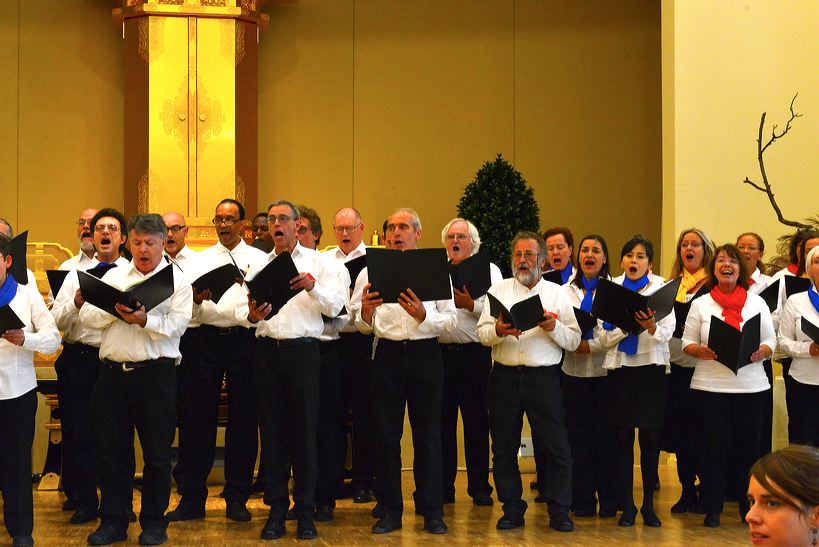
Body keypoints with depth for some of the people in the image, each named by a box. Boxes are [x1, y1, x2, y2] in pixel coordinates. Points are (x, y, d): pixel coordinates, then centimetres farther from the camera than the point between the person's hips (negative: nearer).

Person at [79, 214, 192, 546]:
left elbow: (177, 325, -9)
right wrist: (116, 309, -13)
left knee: (156, 451, 3)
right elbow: (87, 316, 4)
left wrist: (144, 320, -23)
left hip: (155, 373, -3)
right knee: (110, 448, 6)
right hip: (112, 371, 3)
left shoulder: (177, 281, 5)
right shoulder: (113, 276, 14)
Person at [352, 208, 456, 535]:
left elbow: (449, 320, -1)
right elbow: (362, 326, 5)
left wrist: (423, 315, -18)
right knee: (387, 434, 4)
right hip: (387, 354, 1)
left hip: (425, 354, -1)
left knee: (427, 434, 3)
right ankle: (390, 510, 13)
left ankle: (432, 511, 12)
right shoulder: (371, 272, 7)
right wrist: (366, 313, -16)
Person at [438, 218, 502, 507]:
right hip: (439, 351, 2)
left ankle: (479, 488, 8)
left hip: (474, 354, -2)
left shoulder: (488, 270, 8)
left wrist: (469, 304, -16)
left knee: (476, 422, 0)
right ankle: (443, 487, 12)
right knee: (442, 421, 4)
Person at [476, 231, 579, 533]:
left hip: (544, 377, -1)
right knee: (504, 448, 6)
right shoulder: (498, 290, 11)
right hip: (505, 376, 1)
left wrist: (553, 328, -17)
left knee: (556, 446, -3)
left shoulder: (557, 293, 8)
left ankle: (559, 511, 7)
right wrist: (498, 331, -18)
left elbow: (574, 340, 1)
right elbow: (482, 333, 3)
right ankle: (512, 509, 16)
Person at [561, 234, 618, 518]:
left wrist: (590, 346, -15)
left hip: (605, 370, -2)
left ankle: (609, 500, 9)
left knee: (606, 434, 0)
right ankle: (583, 500, 9)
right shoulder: (566, 291, 12)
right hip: (574, 371, 2)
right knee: (578, 435, 3)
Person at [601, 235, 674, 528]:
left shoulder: (660, 289, 5)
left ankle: (648, 505, 10)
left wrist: (651, 326, -26)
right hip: (620, 368, 1)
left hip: (651, 368, -1)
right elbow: (605, 337, 0)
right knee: (622, 438, 2)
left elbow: (667, 333, -5)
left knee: (650, 438, -1)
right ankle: (627, 506, 10)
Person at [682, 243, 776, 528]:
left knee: (749, 446, 3)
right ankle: (712, 509, 8)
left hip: (750, 385, 1)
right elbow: (687, 343, 6)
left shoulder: (757, 302, 9)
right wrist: (701, 352, -15)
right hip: (710, 385, -1)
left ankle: (749, 507, 15)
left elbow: (770, 340, 8)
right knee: (713, 448, 0)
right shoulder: (700, 304, 7)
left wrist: (760, 353, -13)